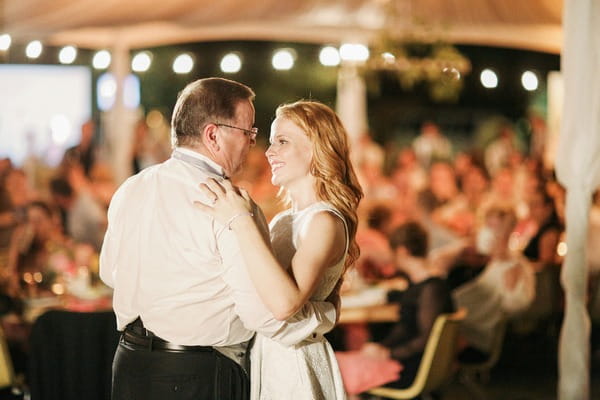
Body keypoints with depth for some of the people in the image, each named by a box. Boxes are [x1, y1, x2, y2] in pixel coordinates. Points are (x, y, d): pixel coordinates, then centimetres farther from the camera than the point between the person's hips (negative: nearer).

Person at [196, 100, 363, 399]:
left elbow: (286, 303, -32)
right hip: (261, 359, 8)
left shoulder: (325, 222, -17)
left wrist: (241, 222, -31)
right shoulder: (282, 220, 10)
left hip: (294, 365, -8)